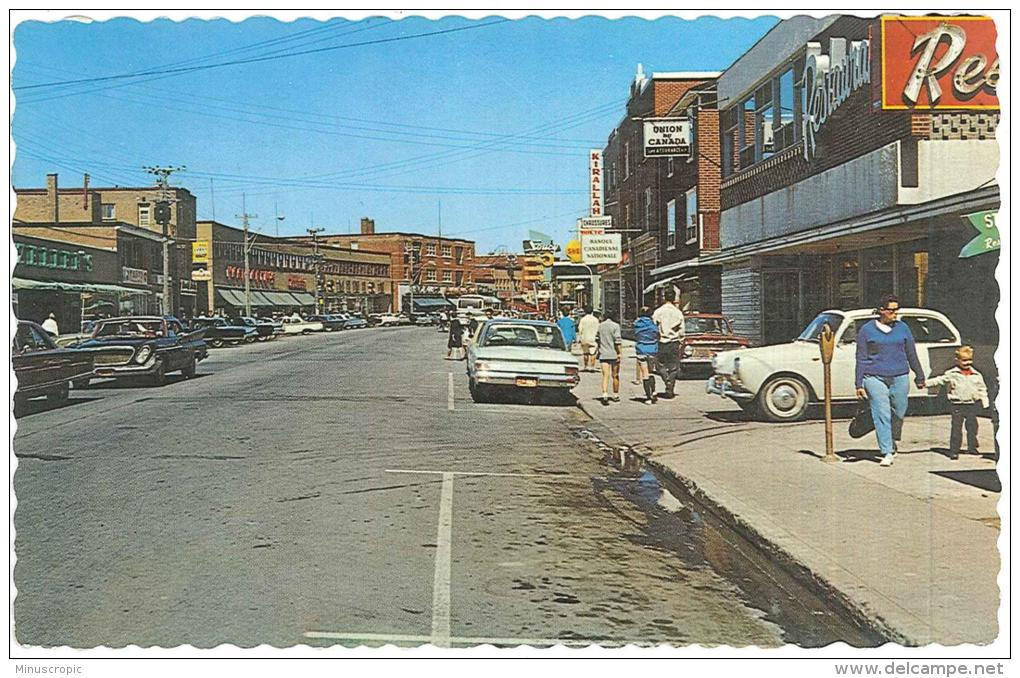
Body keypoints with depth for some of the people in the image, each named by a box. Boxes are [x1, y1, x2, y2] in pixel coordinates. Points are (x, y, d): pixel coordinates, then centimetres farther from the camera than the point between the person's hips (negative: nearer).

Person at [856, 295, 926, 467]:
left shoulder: (903, 328, 9)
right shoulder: (867, 330, 2)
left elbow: (912, 355, 16)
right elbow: (861, 358, 4)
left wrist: (919, 377, 20)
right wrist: (859, 384, 0)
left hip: (900, 377, 3)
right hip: (875, 378, -2)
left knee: (899, 413, 7)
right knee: (882, 415, -7)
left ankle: (892, 440, 34)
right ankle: (887, 452, -4)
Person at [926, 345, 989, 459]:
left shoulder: (976, 375, 6)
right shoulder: (951, 374, -3)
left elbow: (982, 389, 12)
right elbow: (939, 380, -6)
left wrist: (985, 402, 6)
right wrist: (926, 383, -17)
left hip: (972, 404, 3)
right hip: (957, 405, -3)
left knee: (972, 427, 11)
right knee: (956, 428, -3)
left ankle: (972, 448, 26)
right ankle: (954, 451, 0)